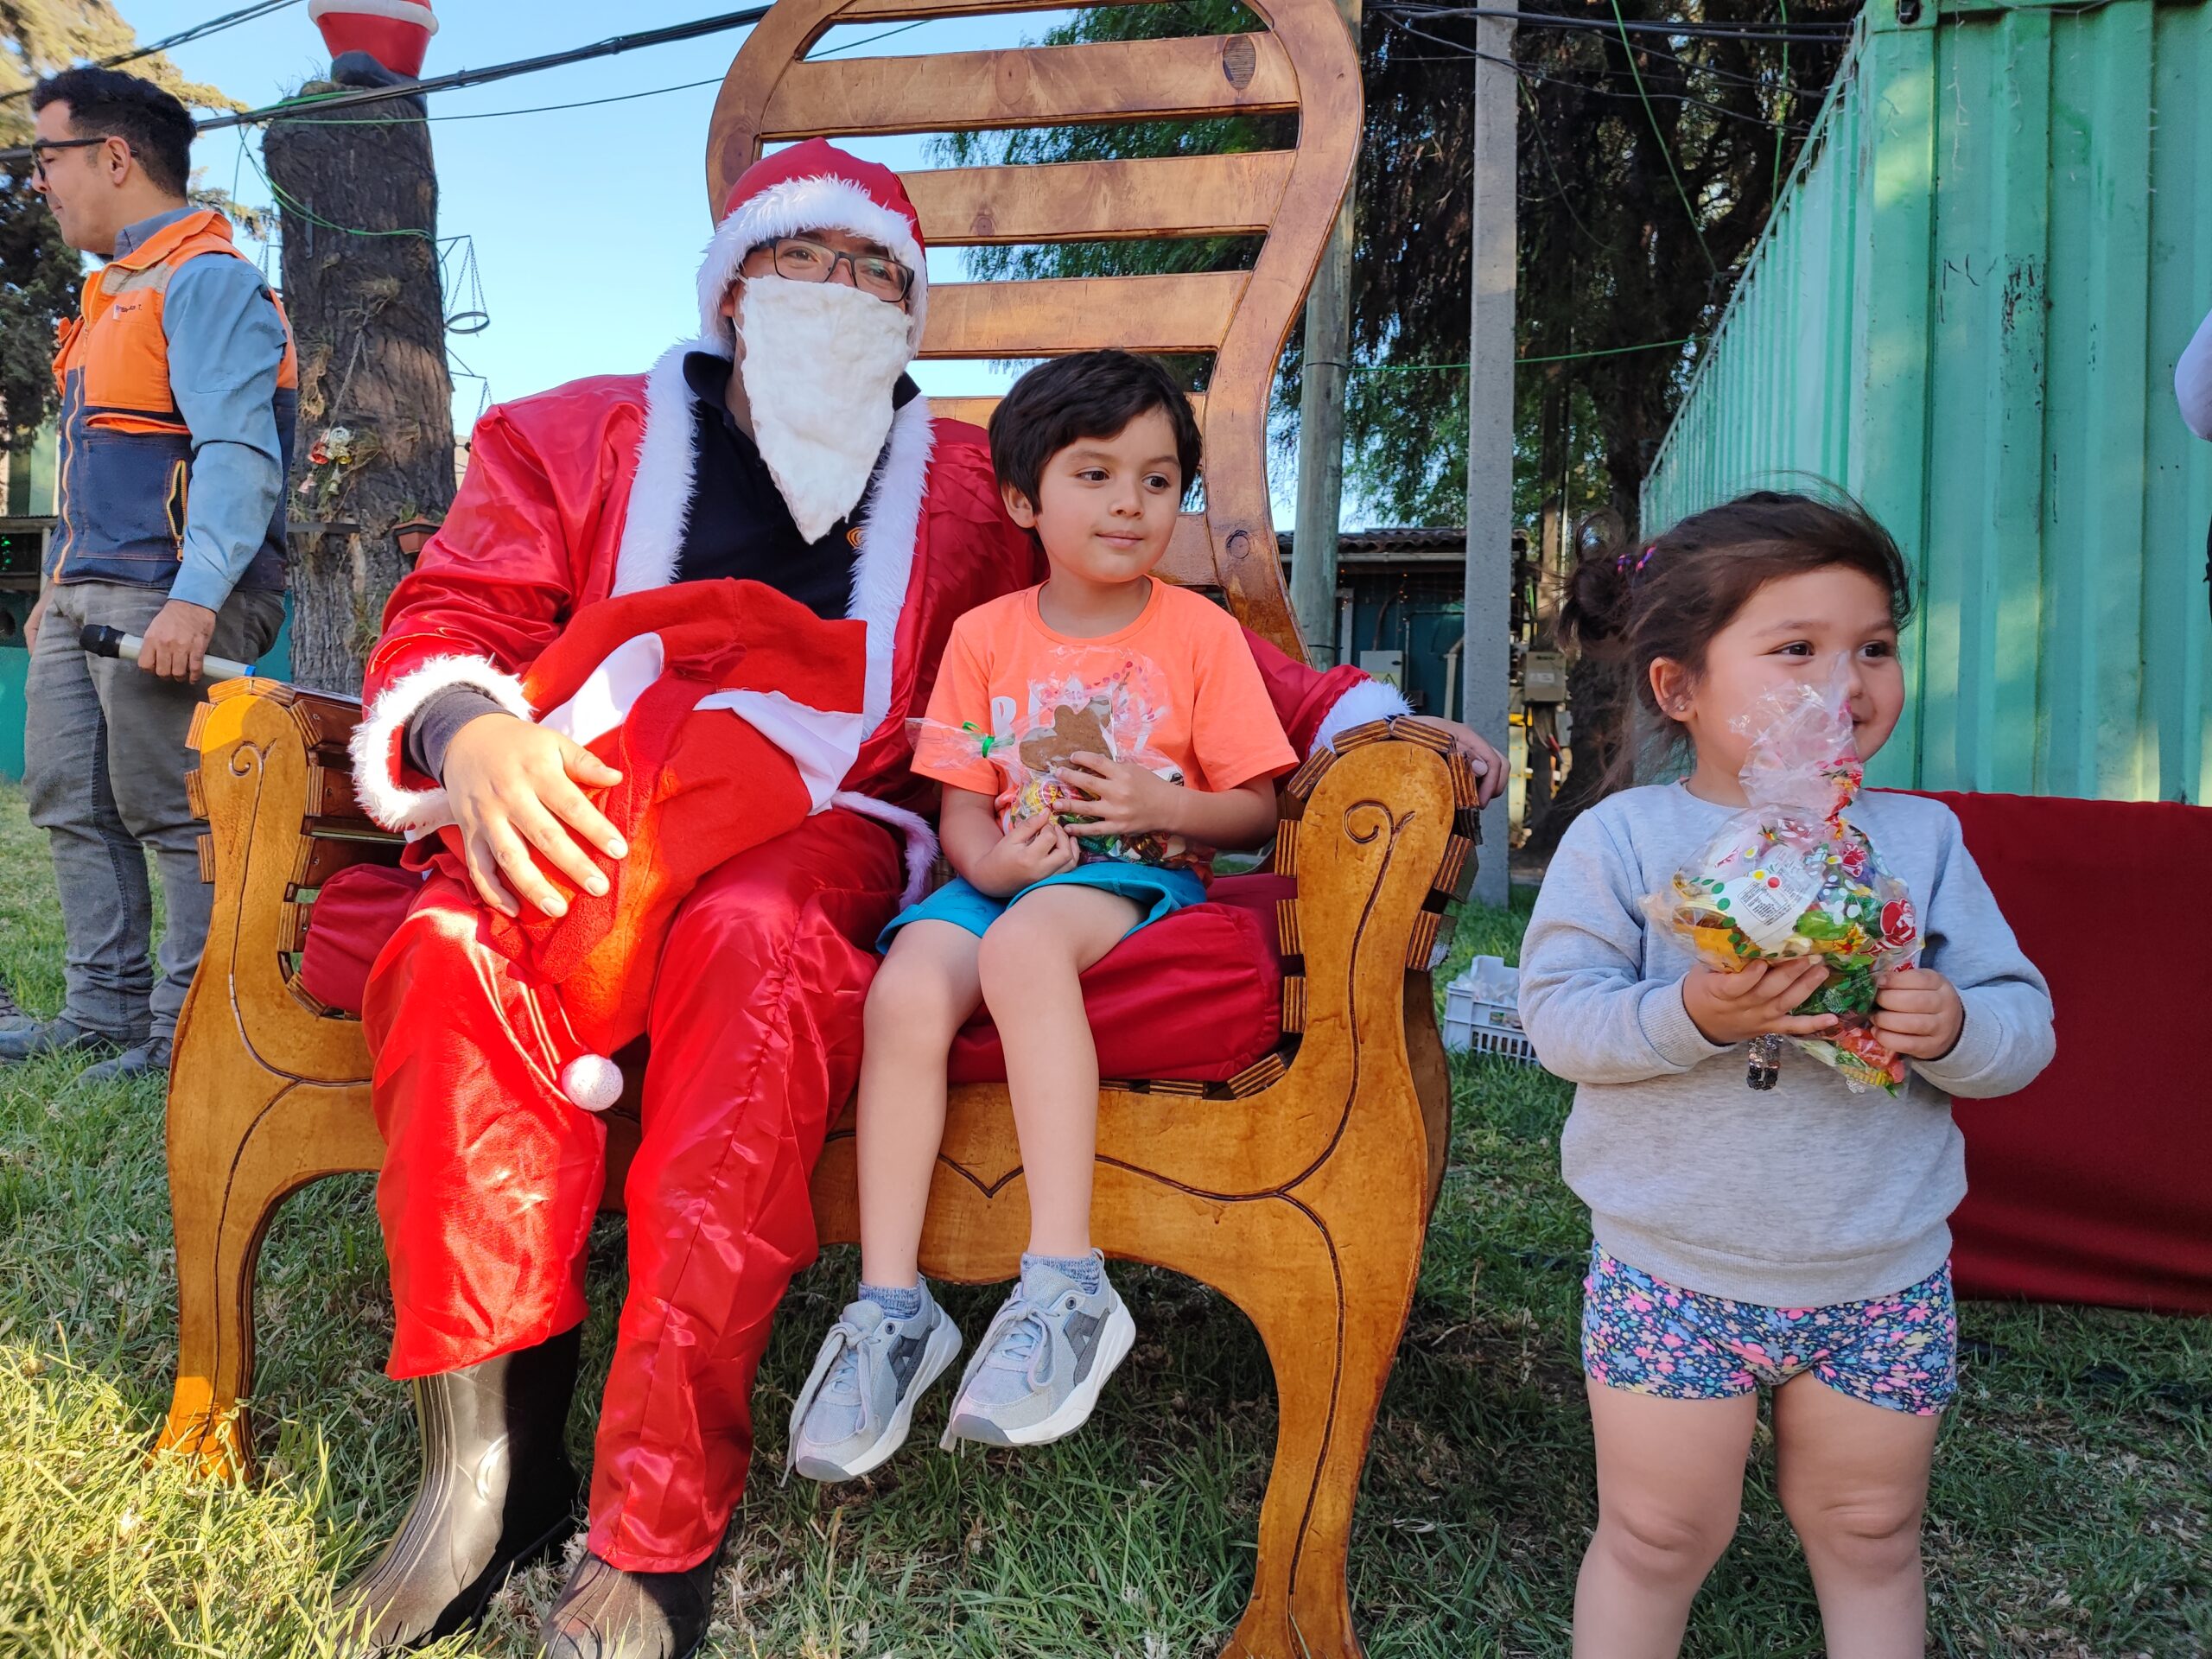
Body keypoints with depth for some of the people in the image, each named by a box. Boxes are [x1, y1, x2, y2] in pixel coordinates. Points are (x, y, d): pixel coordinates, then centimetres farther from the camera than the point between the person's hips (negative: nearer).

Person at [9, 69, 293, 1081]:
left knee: (177, 815, -6)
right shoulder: (116, 295, 23)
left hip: (168, 604, -10)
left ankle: (192, 1026, 2)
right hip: (83, 604, 10)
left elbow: (238, 453, -20)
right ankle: (105, 1011, 19)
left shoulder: (205, 280, -8)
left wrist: (194, 598, -28)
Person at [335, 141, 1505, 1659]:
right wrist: (472, 732, -11)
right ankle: (491, 1461, -23)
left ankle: (657, 1530, -31)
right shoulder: (574, 437, 23)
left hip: (826, 837, -1)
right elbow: (450, 618, 14)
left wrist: (1358, 720, 6)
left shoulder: (966, 483, 23)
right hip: (589, 823, 2)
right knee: (457, 949, -33)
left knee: (757, 938, -37)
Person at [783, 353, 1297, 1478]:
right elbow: (963, 803, 10)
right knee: (906, 991, -29)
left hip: (1139, 874, -3)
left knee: (1024, 945, -37)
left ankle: (1065, 1286, -37)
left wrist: (1165, 804, -14)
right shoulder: (985, 635, 12)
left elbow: (1255, 812, 6)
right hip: (1005, 874, 3)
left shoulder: (1199, 633, 6)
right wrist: (988, 855, -13)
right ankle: (890, 1306, -22)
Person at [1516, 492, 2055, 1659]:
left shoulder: (1921, 838, -1)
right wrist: (1690, 1016, -30)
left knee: (1869, 1534, 21)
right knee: (1659, 1537, 12)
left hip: (1885, 1278, 3)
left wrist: (1956, 1029, -22)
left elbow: (2026, 1024, 0)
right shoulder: (1621, 837, -9)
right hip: (1673, 1273, -3)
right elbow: (1558, 1016, -14)